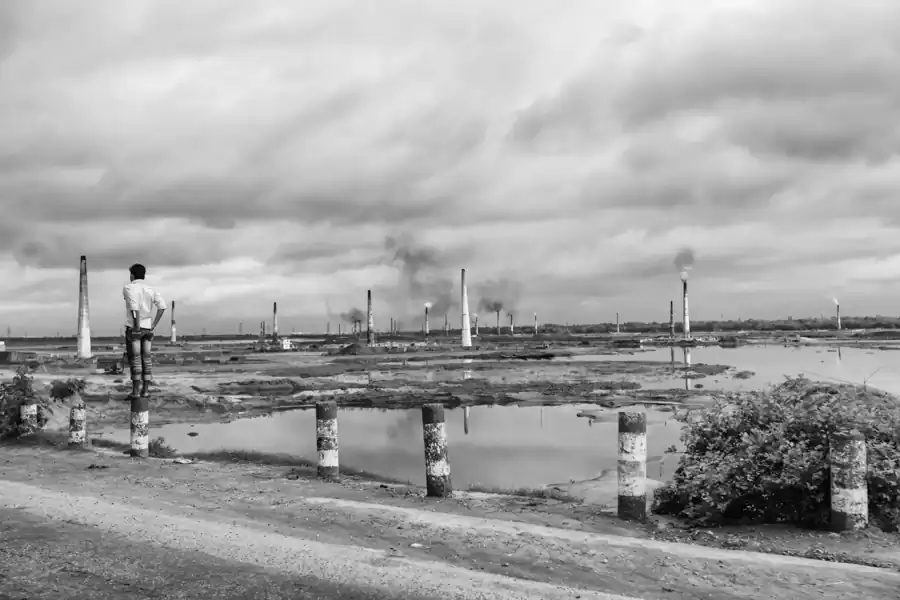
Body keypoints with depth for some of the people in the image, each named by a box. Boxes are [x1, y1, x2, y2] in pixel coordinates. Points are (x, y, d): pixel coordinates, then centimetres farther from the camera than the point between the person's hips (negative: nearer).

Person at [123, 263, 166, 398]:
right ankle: (146, 389, 4)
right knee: (146, 358, 7)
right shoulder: (151, 290, 10)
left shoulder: (128, 288, -4)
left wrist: (137, 325, -18)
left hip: (133, 328, -4)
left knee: (134, 358, -2)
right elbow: (162, 306, -5)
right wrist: (153, 325, -1)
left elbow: (134, 306, -20)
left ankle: (136, 390, -5)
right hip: (147, 329, 4)